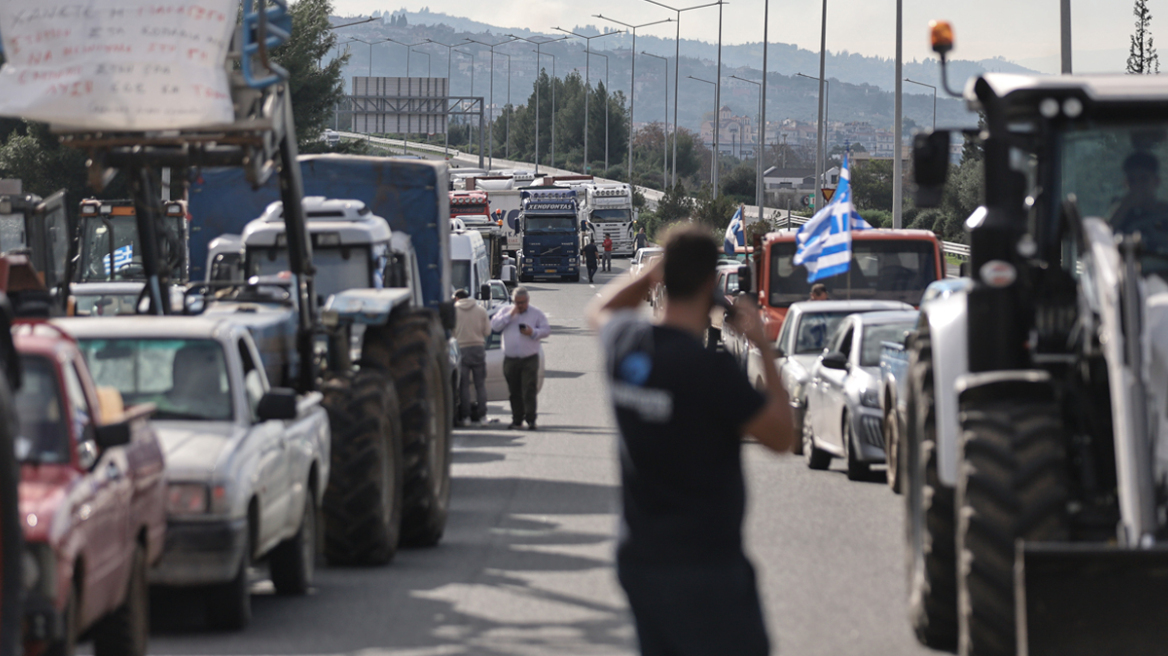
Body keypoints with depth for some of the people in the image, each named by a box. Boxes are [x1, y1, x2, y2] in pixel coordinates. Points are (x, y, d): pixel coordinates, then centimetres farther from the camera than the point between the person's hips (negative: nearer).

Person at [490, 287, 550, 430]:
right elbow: (494, 326, -1)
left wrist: (533, 332, -14)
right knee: (514, 392, 6)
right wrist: (509, 315, -9)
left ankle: (531, 420, -11)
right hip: (510, 358, 2)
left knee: (529, 390, -11)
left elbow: (546, 330, 4)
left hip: (529, 359, -2)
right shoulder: (505, 311, 10)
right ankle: (517, 420, 14)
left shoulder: (536, 313, 6)